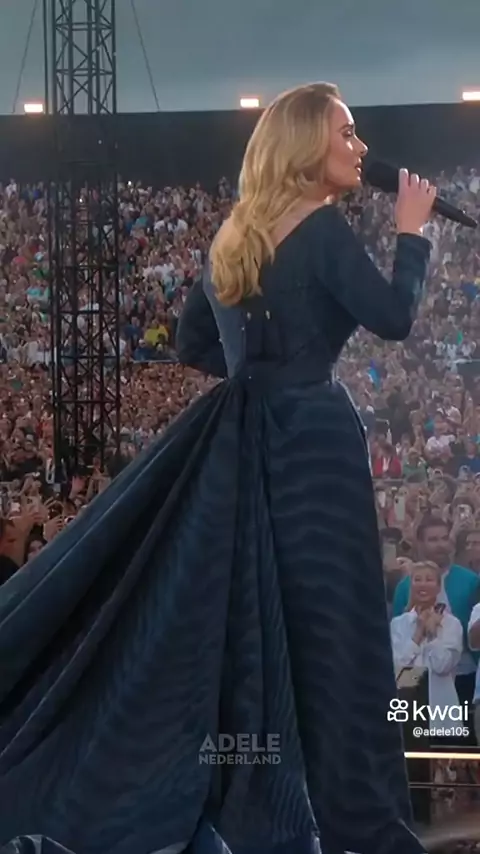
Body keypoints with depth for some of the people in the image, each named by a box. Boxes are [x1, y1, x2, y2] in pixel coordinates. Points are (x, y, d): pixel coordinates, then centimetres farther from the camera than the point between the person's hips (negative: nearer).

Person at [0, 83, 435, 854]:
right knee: (322, 615, -3)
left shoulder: (235, 237, 13)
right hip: (311, 438, -8)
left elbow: (194, 347, 17)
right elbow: (394, 318, -16)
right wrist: (412, 230, -3)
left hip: (243, 440, 8)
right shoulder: (322, 229, -10)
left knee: (235, 609, 10)